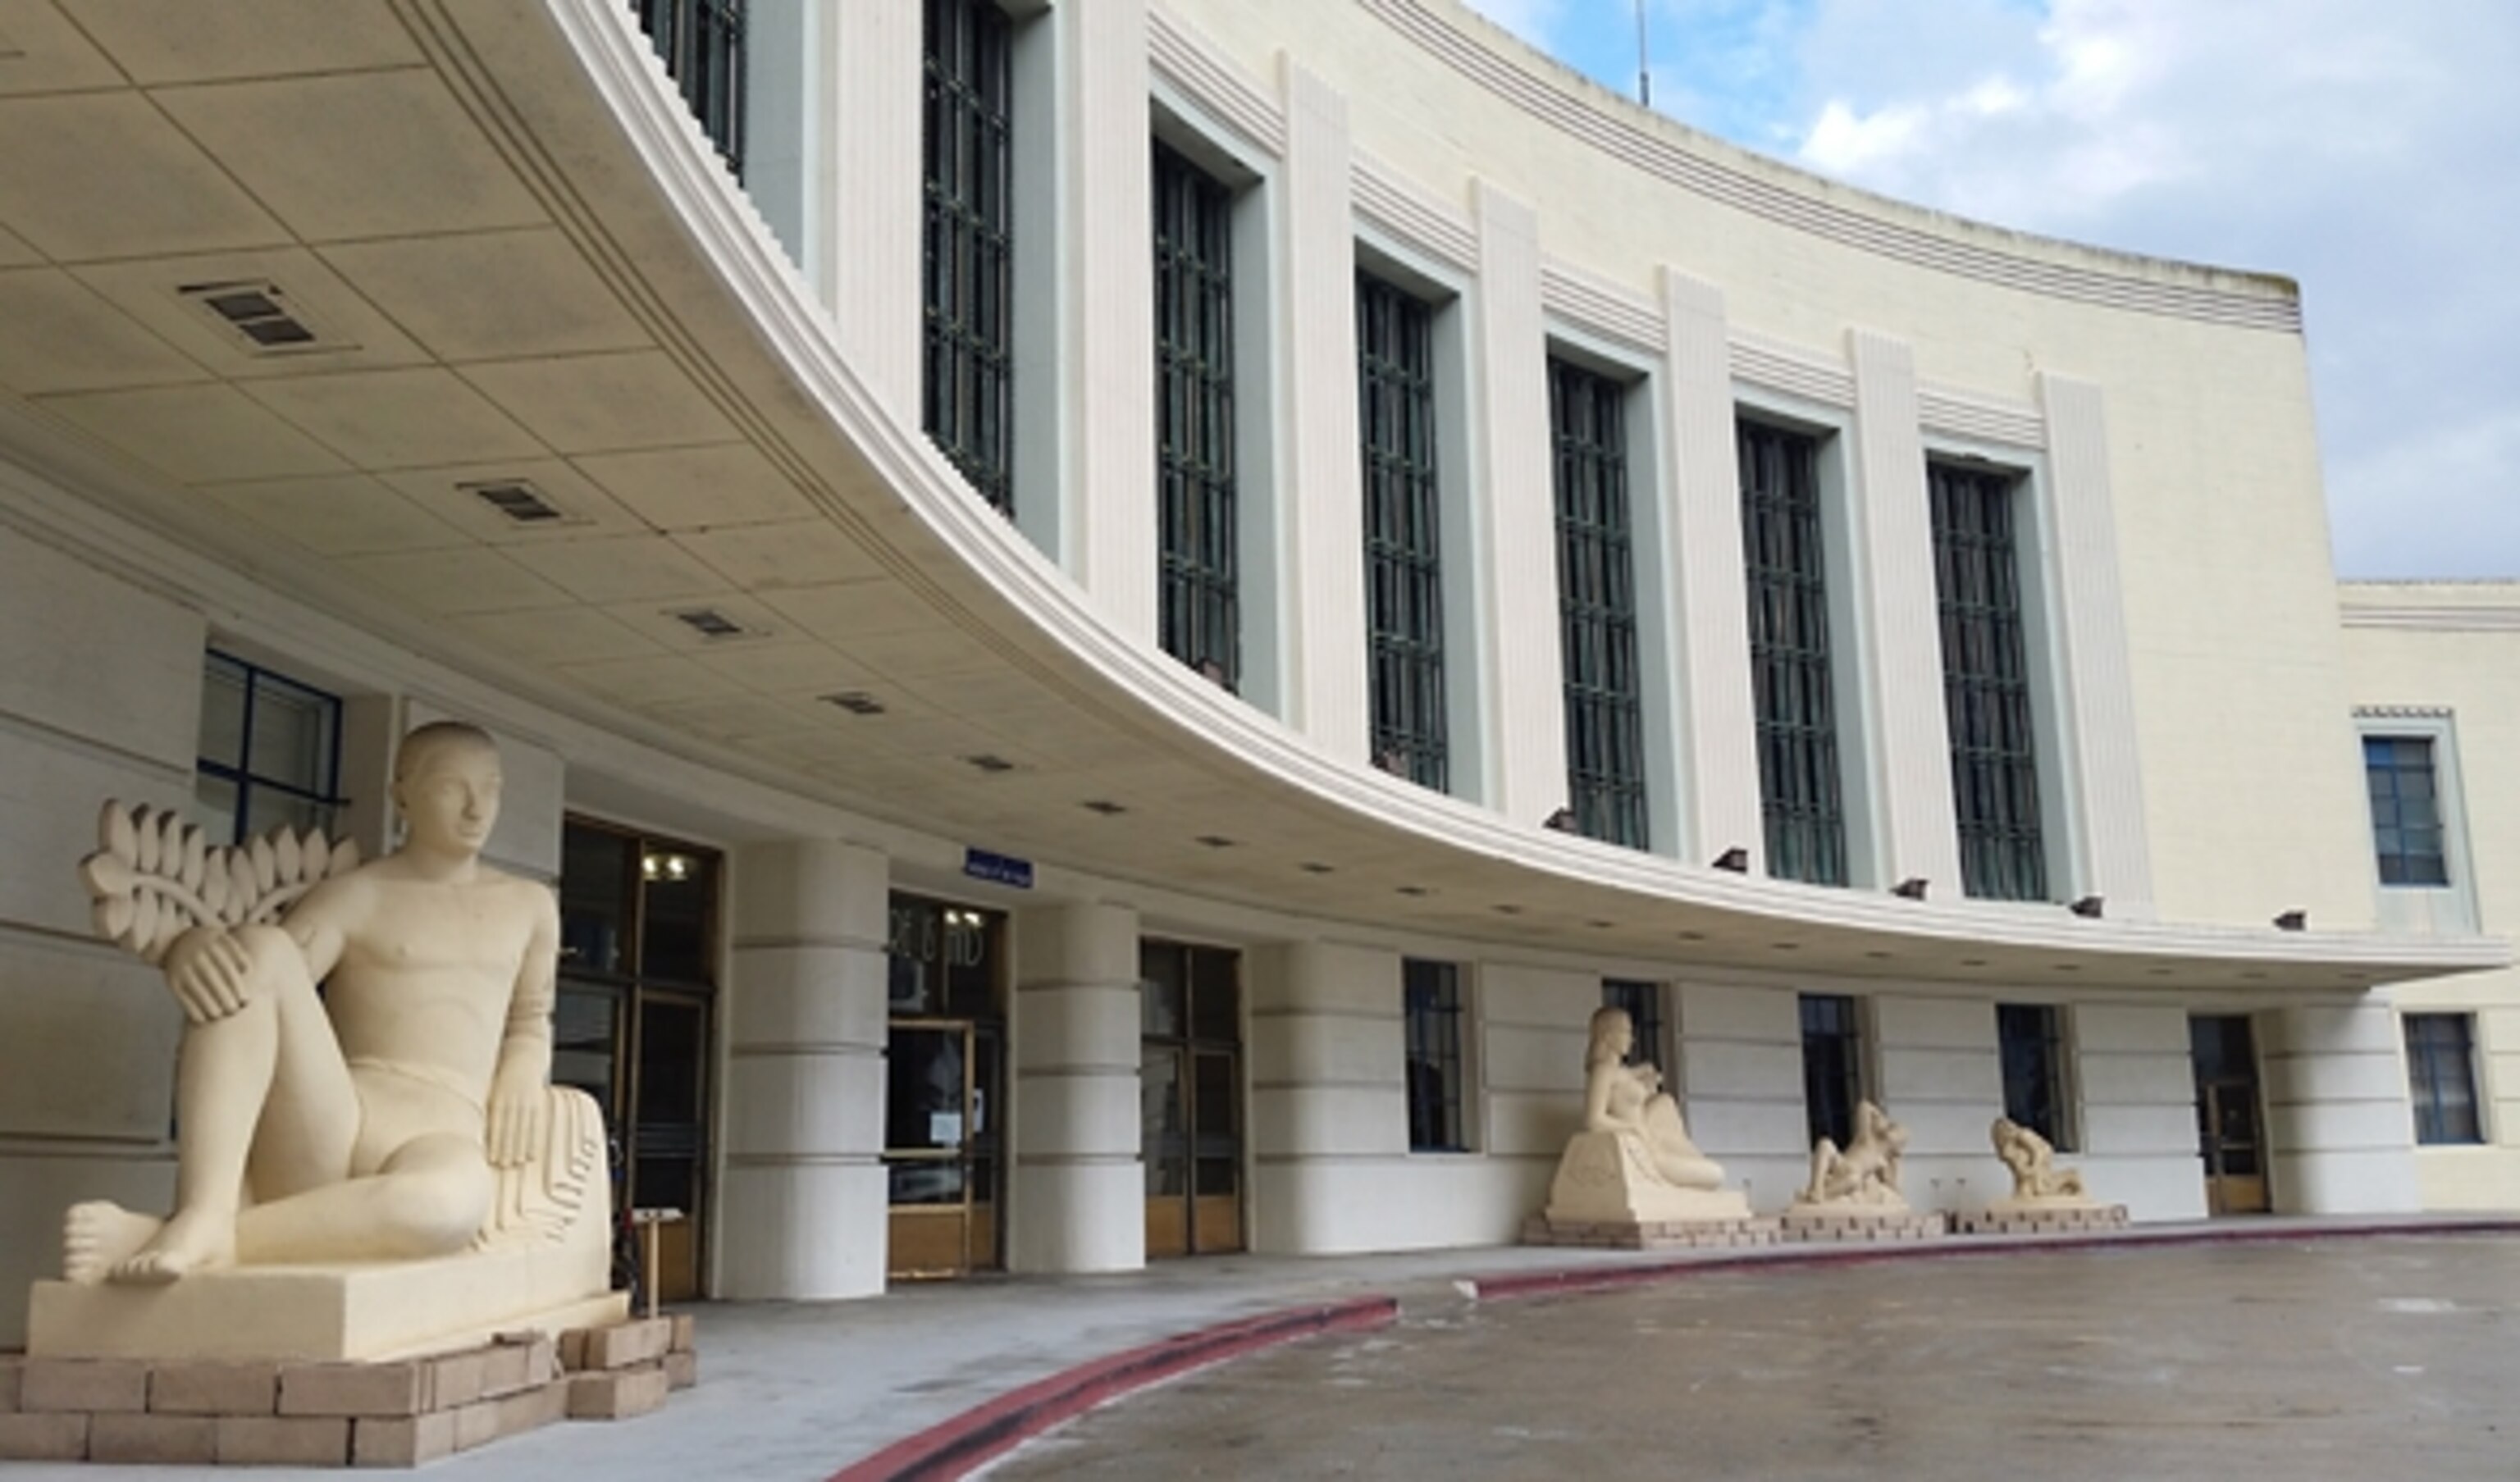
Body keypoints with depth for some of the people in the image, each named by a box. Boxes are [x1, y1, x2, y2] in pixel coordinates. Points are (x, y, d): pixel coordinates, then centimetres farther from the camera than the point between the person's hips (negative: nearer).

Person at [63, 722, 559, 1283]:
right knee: (262, 947, -28)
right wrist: (193, 944, -27)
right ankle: (202, 1220, -41)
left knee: (451, 1201, -43)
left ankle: (157, 1237, -36)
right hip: (326, 1134, 0)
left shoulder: (530, 907, 21)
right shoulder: (355, 896, 10)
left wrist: (523, 1071, 8)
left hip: (444, 1141, 0)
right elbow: (263, 978, -3)